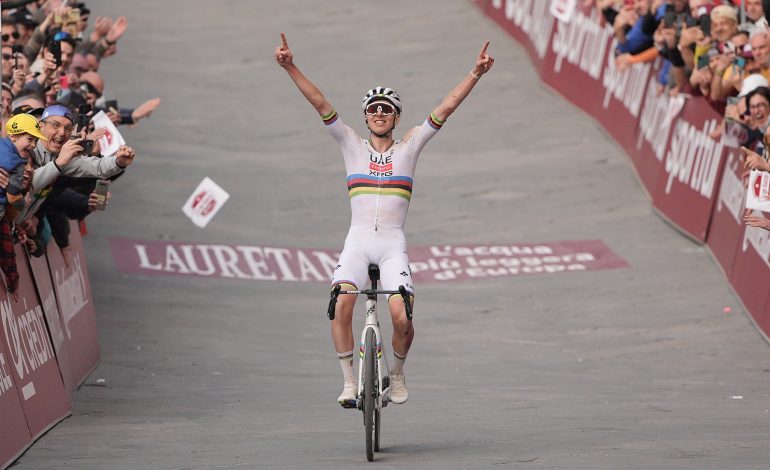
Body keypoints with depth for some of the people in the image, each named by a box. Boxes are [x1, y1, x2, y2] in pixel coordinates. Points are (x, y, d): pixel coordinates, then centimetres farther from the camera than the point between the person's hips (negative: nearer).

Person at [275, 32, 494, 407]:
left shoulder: (408, 147, 10)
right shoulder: (352, 146, 10)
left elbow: (445, 109, 2)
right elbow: (321, 105, 0)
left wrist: (475, 74, -7)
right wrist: (290, 68, -9)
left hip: (393, 245, 0)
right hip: (357, 241, 0)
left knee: (401, 318, -17)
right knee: (341, 306, -24)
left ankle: (397, 373, 13)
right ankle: (349, 382, -11)